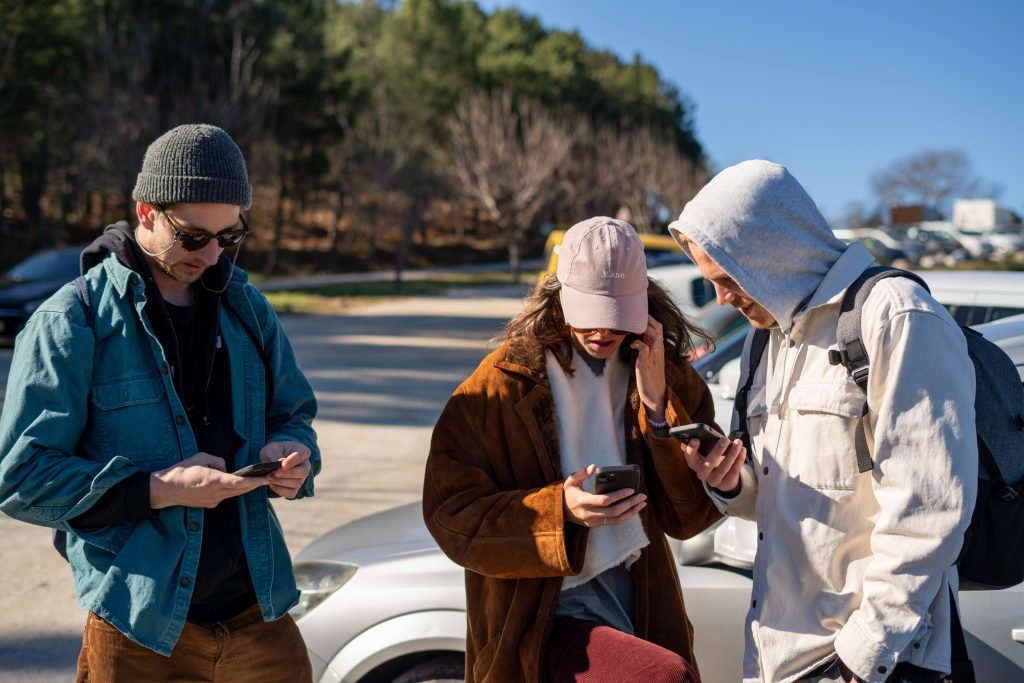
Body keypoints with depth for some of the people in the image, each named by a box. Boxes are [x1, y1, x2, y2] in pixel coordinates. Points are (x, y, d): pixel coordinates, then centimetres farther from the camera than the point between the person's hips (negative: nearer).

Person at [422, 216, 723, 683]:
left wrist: (658, 406, -13)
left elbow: (692, 517, -2)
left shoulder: (667, 377, 2)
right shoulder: (502, 386, -8)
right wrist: (557, 510, -21)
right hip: (545, 621, -4)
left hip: (641, 609, 5)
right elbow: (451, 515, -8)